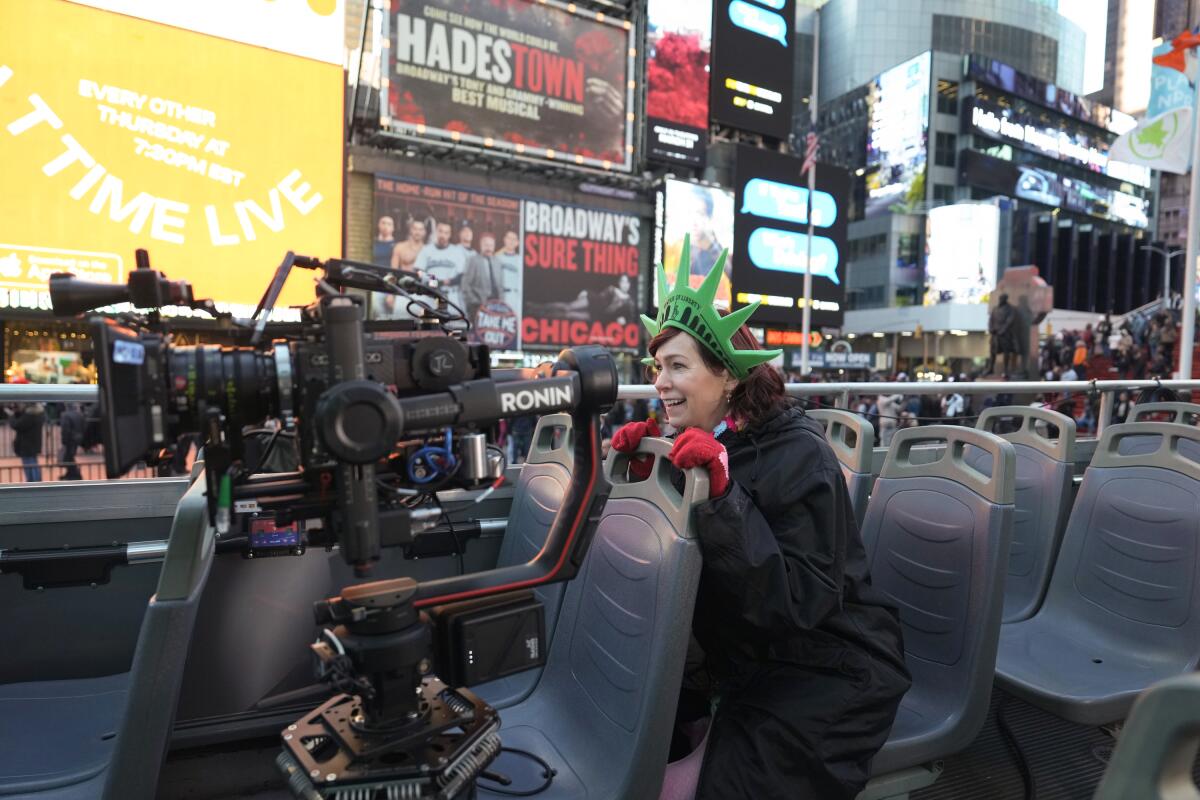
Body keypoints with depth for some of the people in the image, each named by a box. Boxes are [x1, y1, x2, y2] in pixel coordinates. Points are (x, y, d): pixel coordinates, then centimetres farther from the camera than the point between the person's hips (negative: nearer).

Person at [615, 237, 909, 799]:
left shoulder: (797, 453, -22)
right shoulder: (698, 442, -2)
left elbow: (801, 603, -28)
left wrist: (723, 492, -36)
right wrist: (643, 477, -13)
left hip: (829, 672, -6)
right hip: (744, 659, 7)